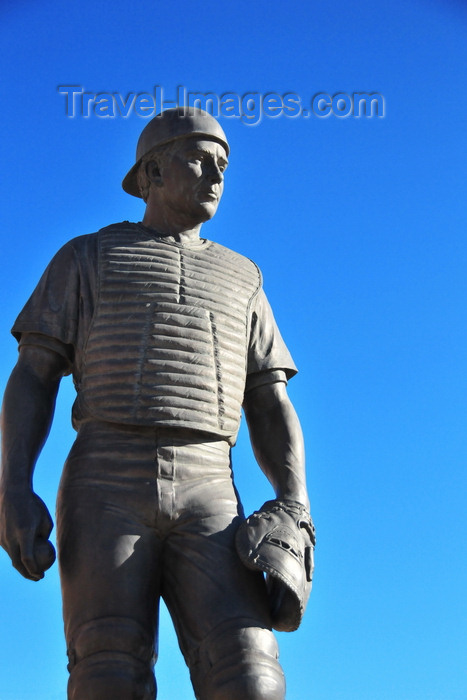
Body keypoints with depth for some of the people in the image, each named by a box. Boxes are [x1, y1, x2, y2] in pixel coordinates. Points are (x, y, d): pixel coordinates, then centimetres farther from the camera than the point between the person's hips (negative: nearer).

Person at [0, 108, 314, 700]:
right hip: (107, 489, -2)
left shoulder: (239, 280, 24)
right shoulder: (87, 259, 16)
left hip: (206, 501, 2)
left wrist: (295, 516, -3)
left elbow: (271, 408, 15)